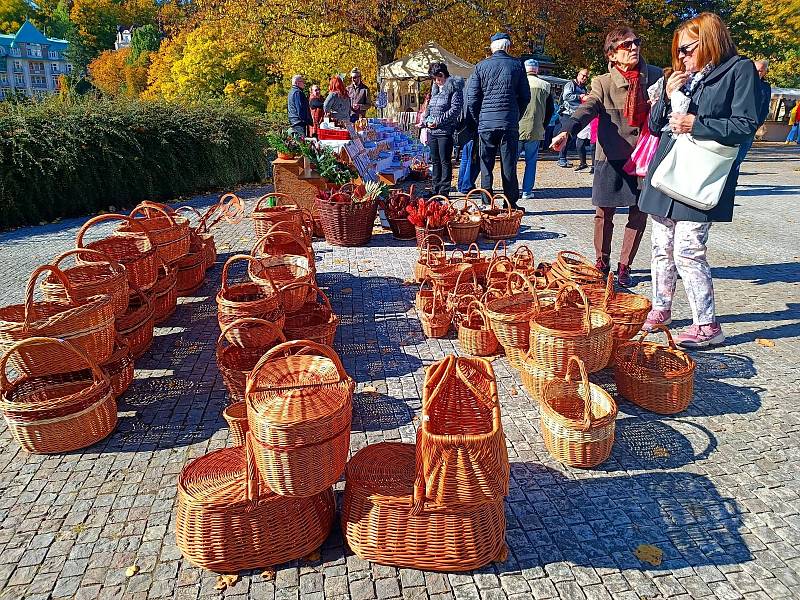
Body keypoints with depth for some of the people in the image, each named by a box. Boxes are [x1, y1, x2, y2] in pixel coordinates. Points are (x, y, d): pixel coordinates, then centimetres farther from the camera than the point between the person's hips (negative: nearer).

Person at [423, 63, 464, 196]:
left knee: (445, 161, -4)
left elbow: (455, 109, -15)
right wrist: (427, 120, 4)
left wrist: (438, 121, -17)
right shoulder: (435, 89, 19)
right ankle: (435, 189, 19)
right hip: (433, 131, 8)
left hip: (446, 131, -8)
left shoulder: (454, 88, -5)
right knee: (435, 161, 12)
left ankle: (444, 190, -1)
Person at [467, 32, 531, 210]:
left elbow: (472, 97, 2)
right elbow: (525, 96, 6)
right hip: (510, 123, 0)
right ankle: (511, 203, 10)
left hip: (486, 123, 0)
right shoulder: (517, 65, 4)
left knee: (486, 164, 7)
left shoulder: (481, 66, 3)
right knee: (509, 165, 6)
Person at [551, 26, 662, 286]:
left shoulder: (655, 77, 8)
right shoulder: (604, 83, -1)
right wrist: (566, 131, -36)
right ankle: (602, 264, 21)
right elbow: (586, 109, -18)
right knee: (605, 212, 4)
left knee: (639, 213, 5)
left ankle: (625, 265, 20)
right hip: (612, 157, -3)